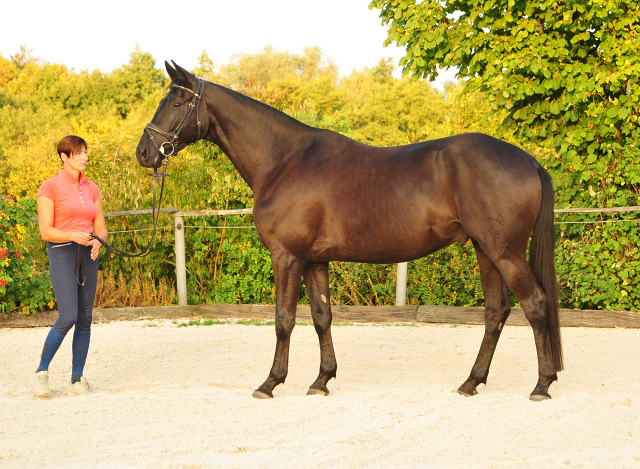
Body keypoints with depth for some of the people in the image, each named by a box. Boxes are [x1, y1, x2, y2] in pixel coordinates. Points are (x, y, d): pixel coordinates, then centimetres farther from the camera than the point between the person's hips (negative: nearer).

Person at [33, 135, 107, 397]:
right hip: (62, 254, -5)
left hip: (88, 256, 5)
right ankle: (42, 371, 1)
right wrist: (73, 236, -24)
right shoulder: (50, 188, -4)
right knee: (68, 317, -15)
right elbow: (45, 231, -9)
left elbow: (101, 227, 13)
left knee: (85, 319, 3)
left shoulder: (91, 189, 12)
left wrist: (97, 242, -9)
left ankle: (77, 379, 10)